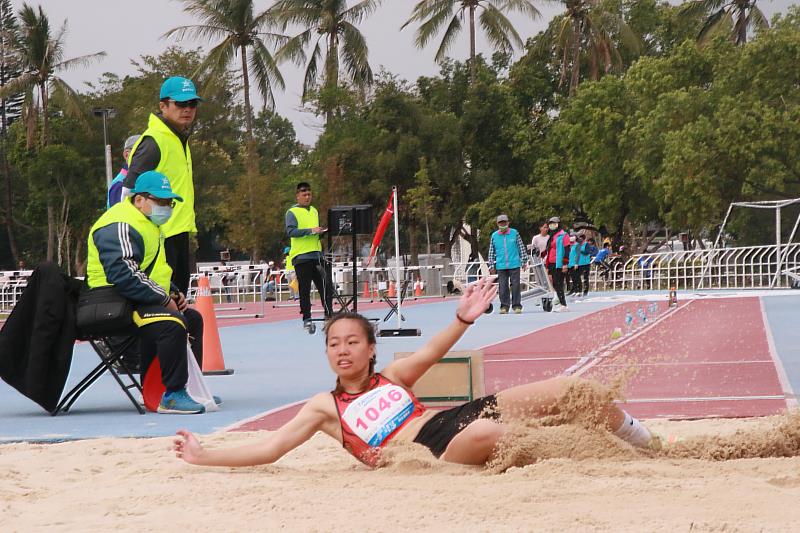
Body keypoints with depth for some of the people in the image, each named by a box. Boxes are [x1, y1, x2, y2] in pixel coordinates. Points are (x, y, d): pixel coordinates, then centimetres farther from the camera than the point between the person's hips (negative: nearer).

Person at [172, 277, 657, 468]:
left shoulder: (392, 377, 20)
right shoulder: (325, 408, 13)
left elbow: (428, 356, 0)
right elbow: (270, 448, 6)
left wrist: (463, 321, -19)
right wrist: (204, 457, -1)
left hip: (458, 415, 5)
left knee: (573, 390, -5)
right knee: (483, 433, -43)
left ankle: (648, 445, 10)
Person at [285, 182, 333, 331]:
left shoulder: (314, 211, 19)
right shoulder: (292, 212, -2)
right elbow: (290, 231, -16)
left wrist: (322, 231, 8)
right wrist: (311, 231, -22)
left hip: (317, 254, 6)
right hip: (301, 256, -6)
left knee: (326, 285, 0)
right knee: (305, 290, -2)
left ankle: (329, 315, 5)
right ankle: (306, 320, 3)